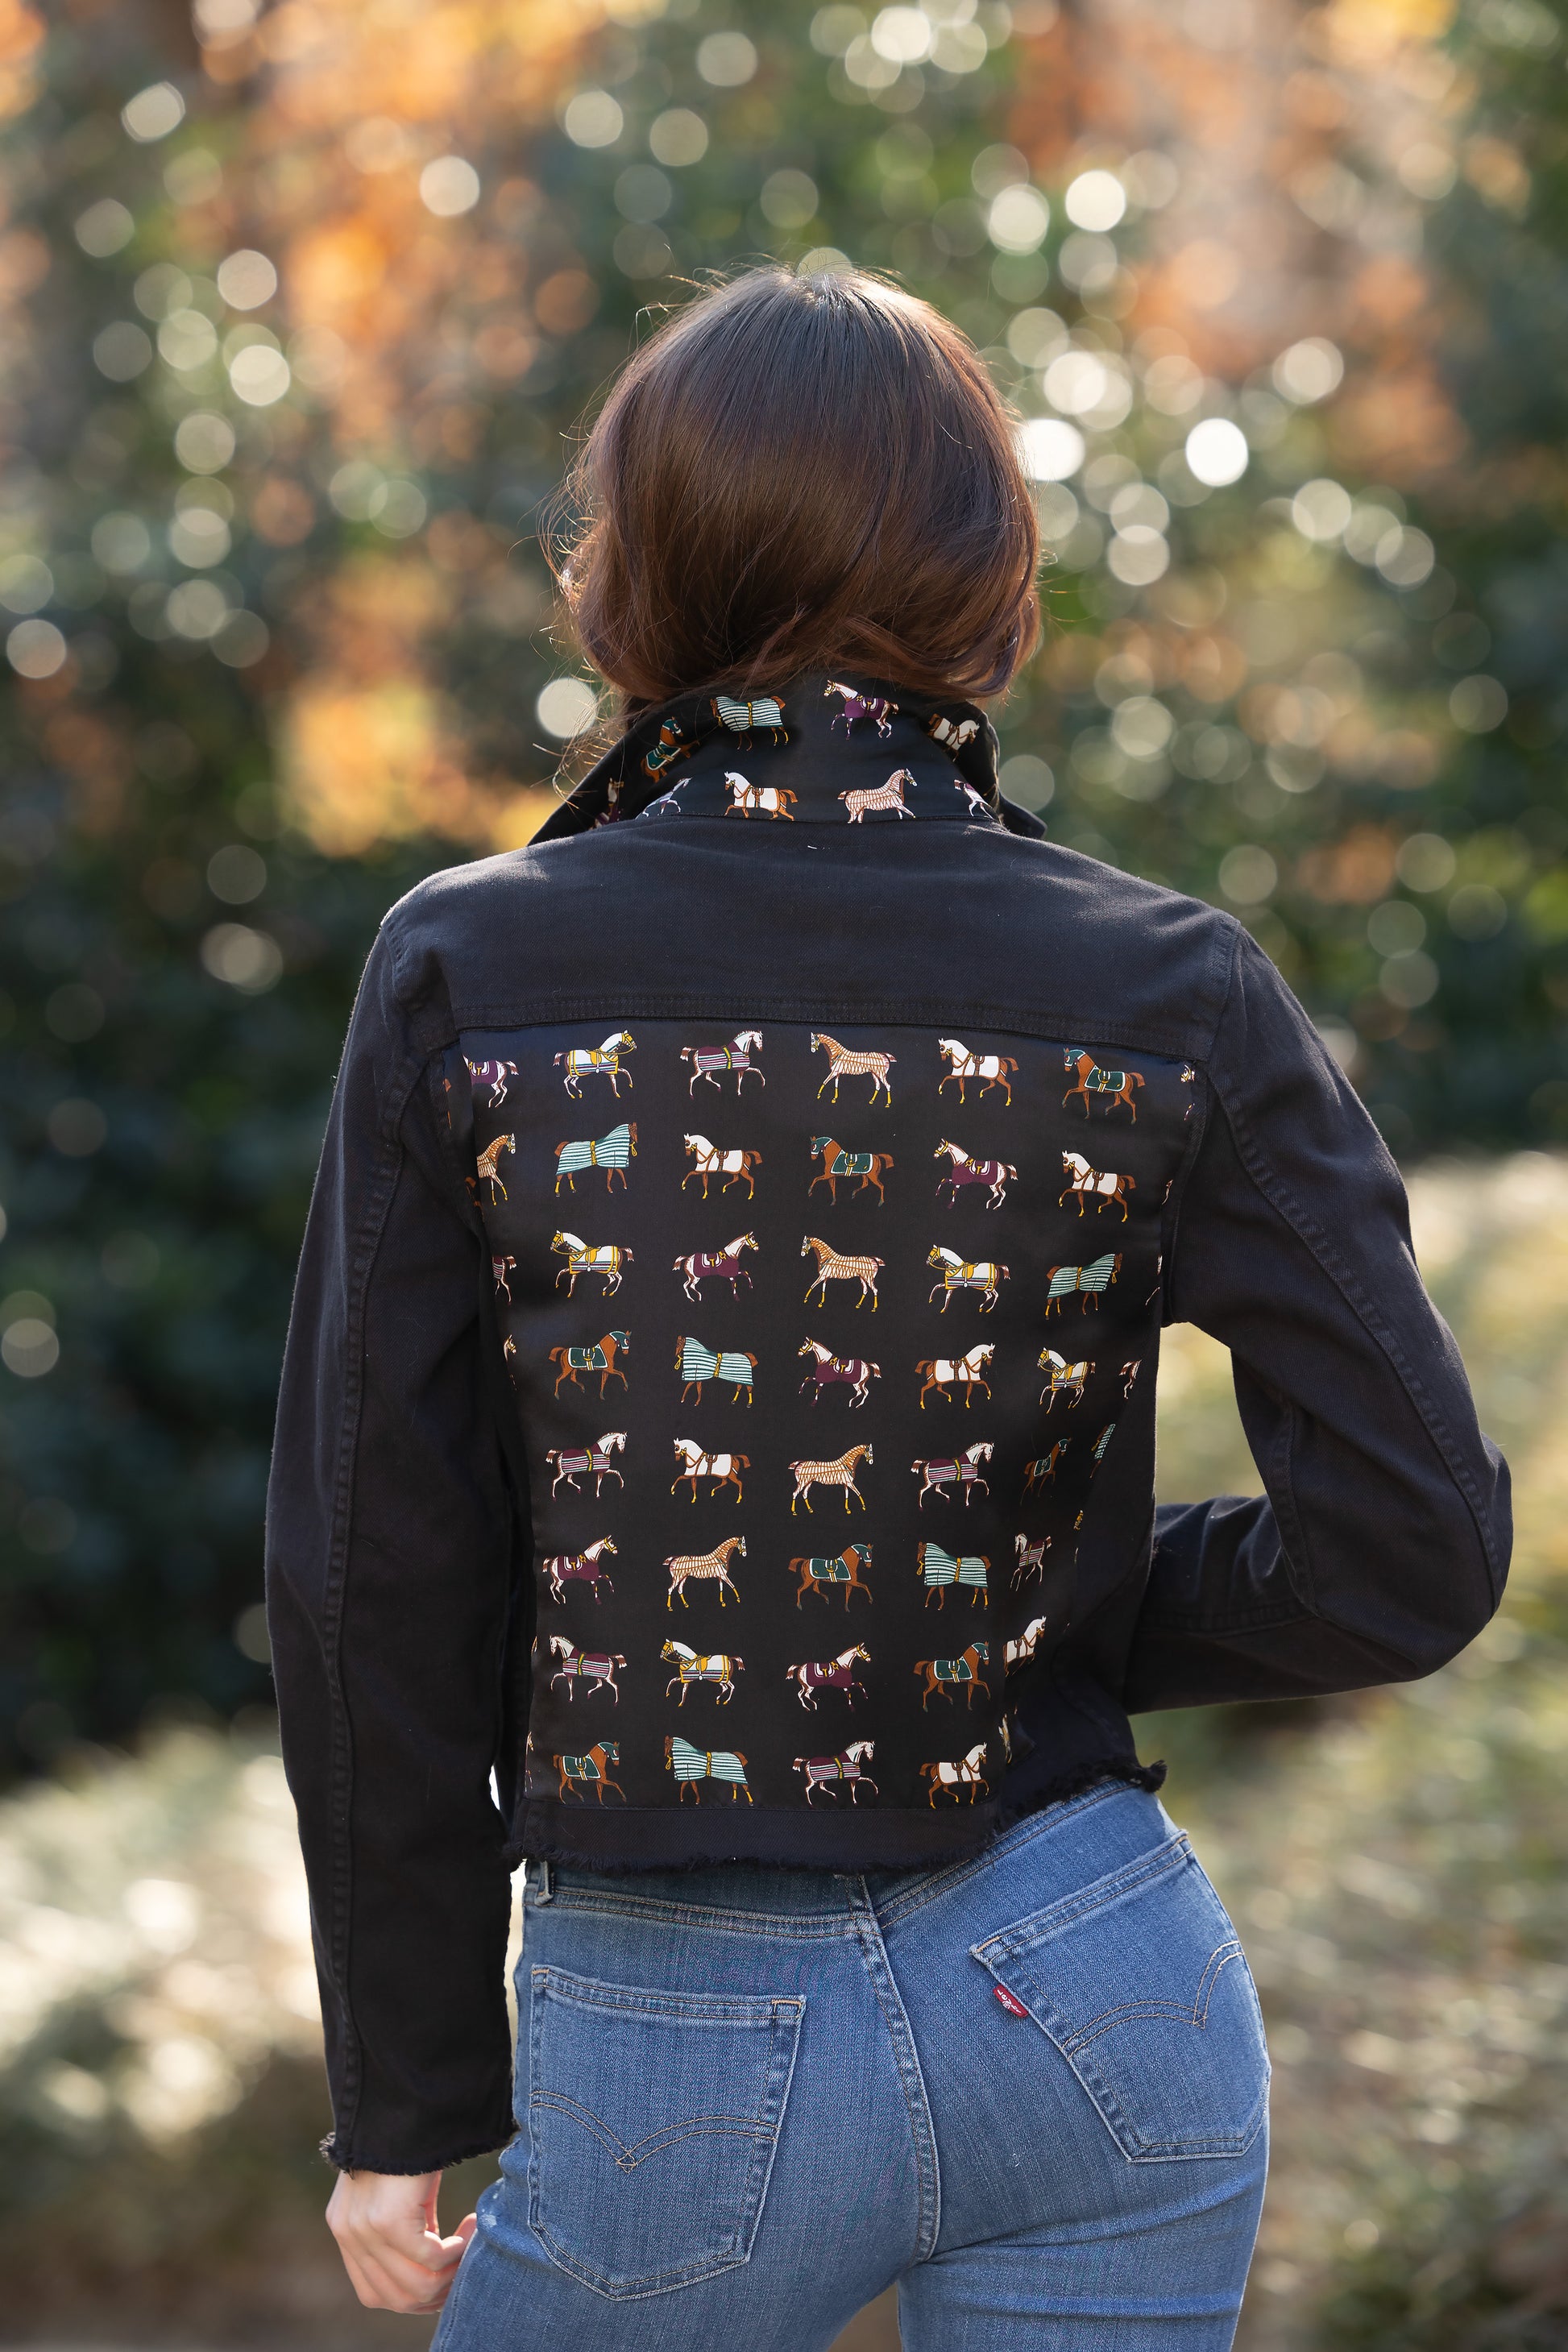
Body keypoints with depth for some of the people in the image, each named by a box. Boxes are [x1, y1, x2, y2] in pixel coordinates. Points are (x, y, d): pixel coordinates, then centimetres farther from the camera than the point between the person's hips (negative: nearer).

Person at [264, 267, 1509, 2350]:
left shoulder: (467, 981, -8)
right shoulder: (1176, 999, -5)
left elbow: (377, 1592, -4)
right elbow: (1413, 1549, -8)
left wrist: (411, 2101, 5)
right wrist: (1064, 1621, 10)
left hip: (681, 2057, -2)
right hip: (1098, 1999, 2)